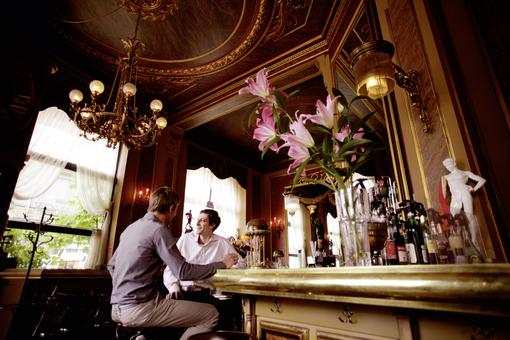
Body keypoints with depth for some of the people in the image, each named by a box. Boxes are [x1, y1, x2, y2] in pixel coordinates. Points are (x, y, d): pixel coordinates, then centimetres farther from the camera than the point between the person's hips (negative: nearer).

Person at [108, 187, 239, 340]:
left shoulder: (131, 227, 10)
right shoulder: (158, 229, -15)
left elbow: (111, 265, 19)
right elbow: (183, 271, -20)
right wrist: (222, 264, -11)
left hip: (117, 308, 9)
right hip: (139, 308, -9)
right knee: (210, 314, -7)